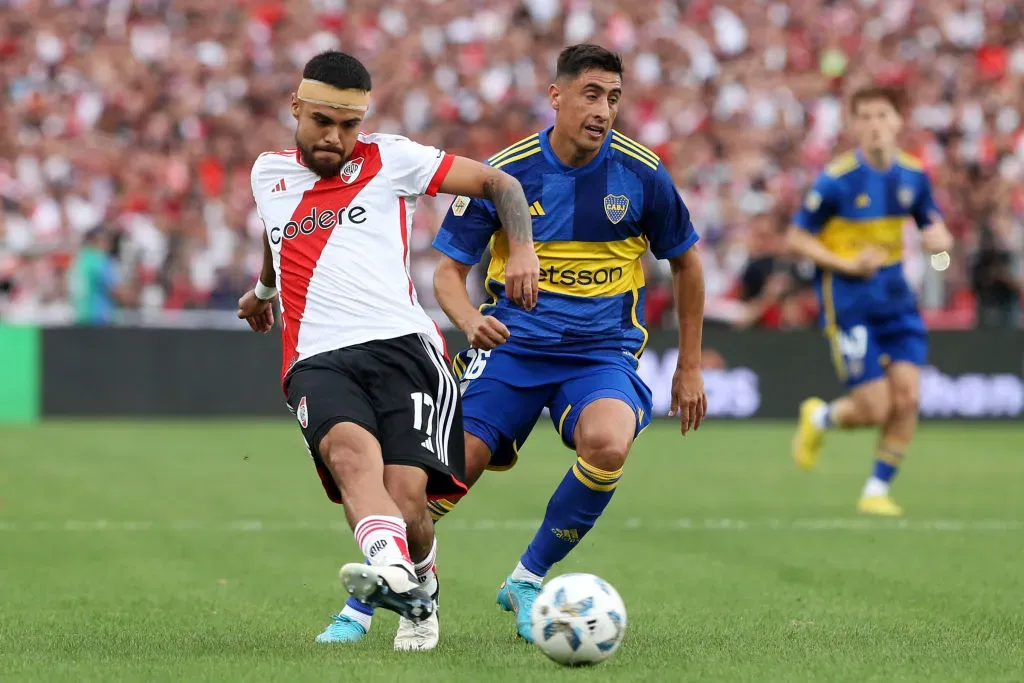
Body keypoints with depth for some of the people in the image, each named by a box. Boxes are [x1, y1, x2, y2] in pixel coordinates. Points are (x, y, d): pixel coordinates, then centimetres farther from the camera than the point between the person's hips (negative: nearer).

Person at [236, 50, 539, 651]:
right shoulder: (268, 174, 22)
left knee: (406, 491, -19)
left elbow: (499, 183, 13)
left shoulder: (390, 159, 11)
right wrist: (263, 289, 63)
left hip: (402, 344, -2)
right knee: (349, 447, -33)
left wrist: (523, 251, -3)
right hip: (318, 359, 2)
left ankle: (422, 590, 15)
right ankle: (389, 568, -58)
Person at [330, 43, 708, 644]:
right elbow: (449, 270, 0)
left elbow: (686, 263, 10)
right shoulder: (504, 172, -7)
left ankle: (528, 580, -10)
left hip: (603, 351, 0)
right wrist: (470, 320, -22)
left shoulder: (643, 175, -6)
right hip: (513, 343, 0)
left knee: (607, 444, -32)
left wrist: (690, 368, 12)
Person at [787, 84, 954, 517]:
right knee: (874, 410, -7)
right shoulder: (837, 180, -13)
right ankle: (819, 418, 27)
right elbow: (797, 239, -8)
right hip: (848, 301, -5)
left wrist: (938, 239, -12)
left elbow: (937, 231, 13)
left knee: (907, 398, -7)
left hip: (895, 296, 5)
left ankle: (877, 491, 11)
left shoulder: (913, 176, 2)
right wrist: (848, 264, -20)